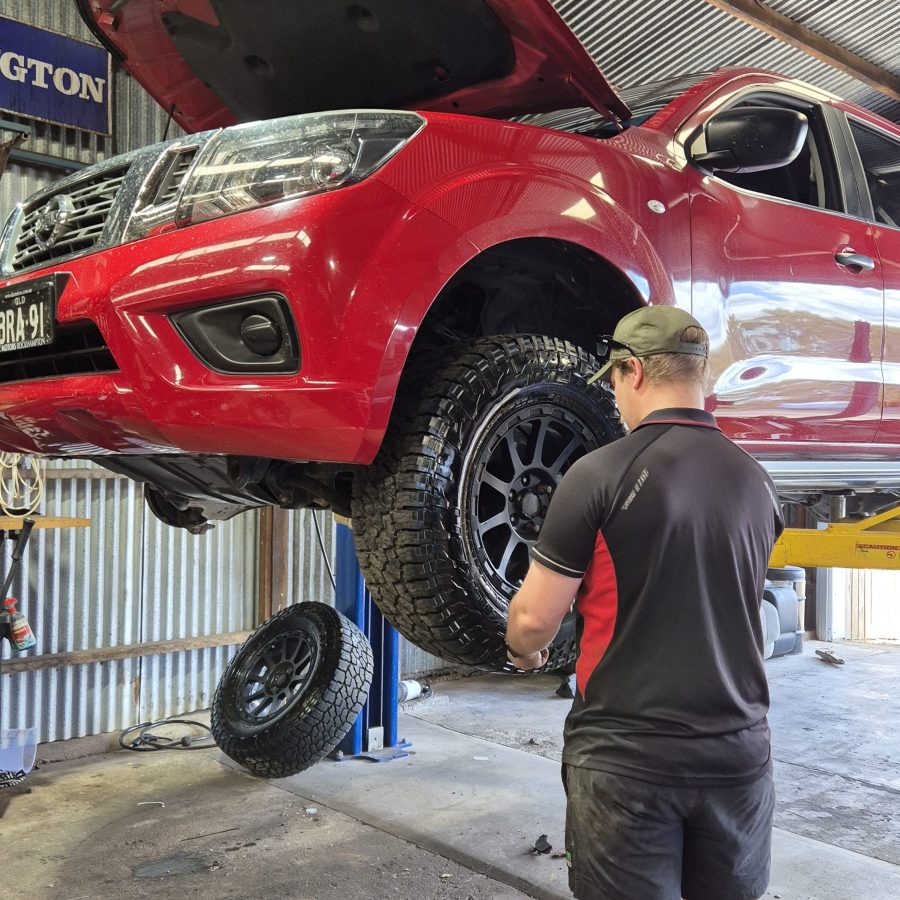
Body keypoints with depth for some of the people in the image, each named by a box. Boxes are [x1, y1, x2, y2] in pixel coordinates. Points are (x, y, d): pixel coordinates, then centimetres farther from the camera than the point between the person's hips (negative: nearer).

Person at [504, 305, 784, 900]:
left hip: (627, 757, -5)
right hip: (738, 752, 5)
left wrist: (523, 651, 11)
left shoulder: (601, 474, -14)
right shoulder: (757, 482, 3)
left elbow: (536, 618, -12)